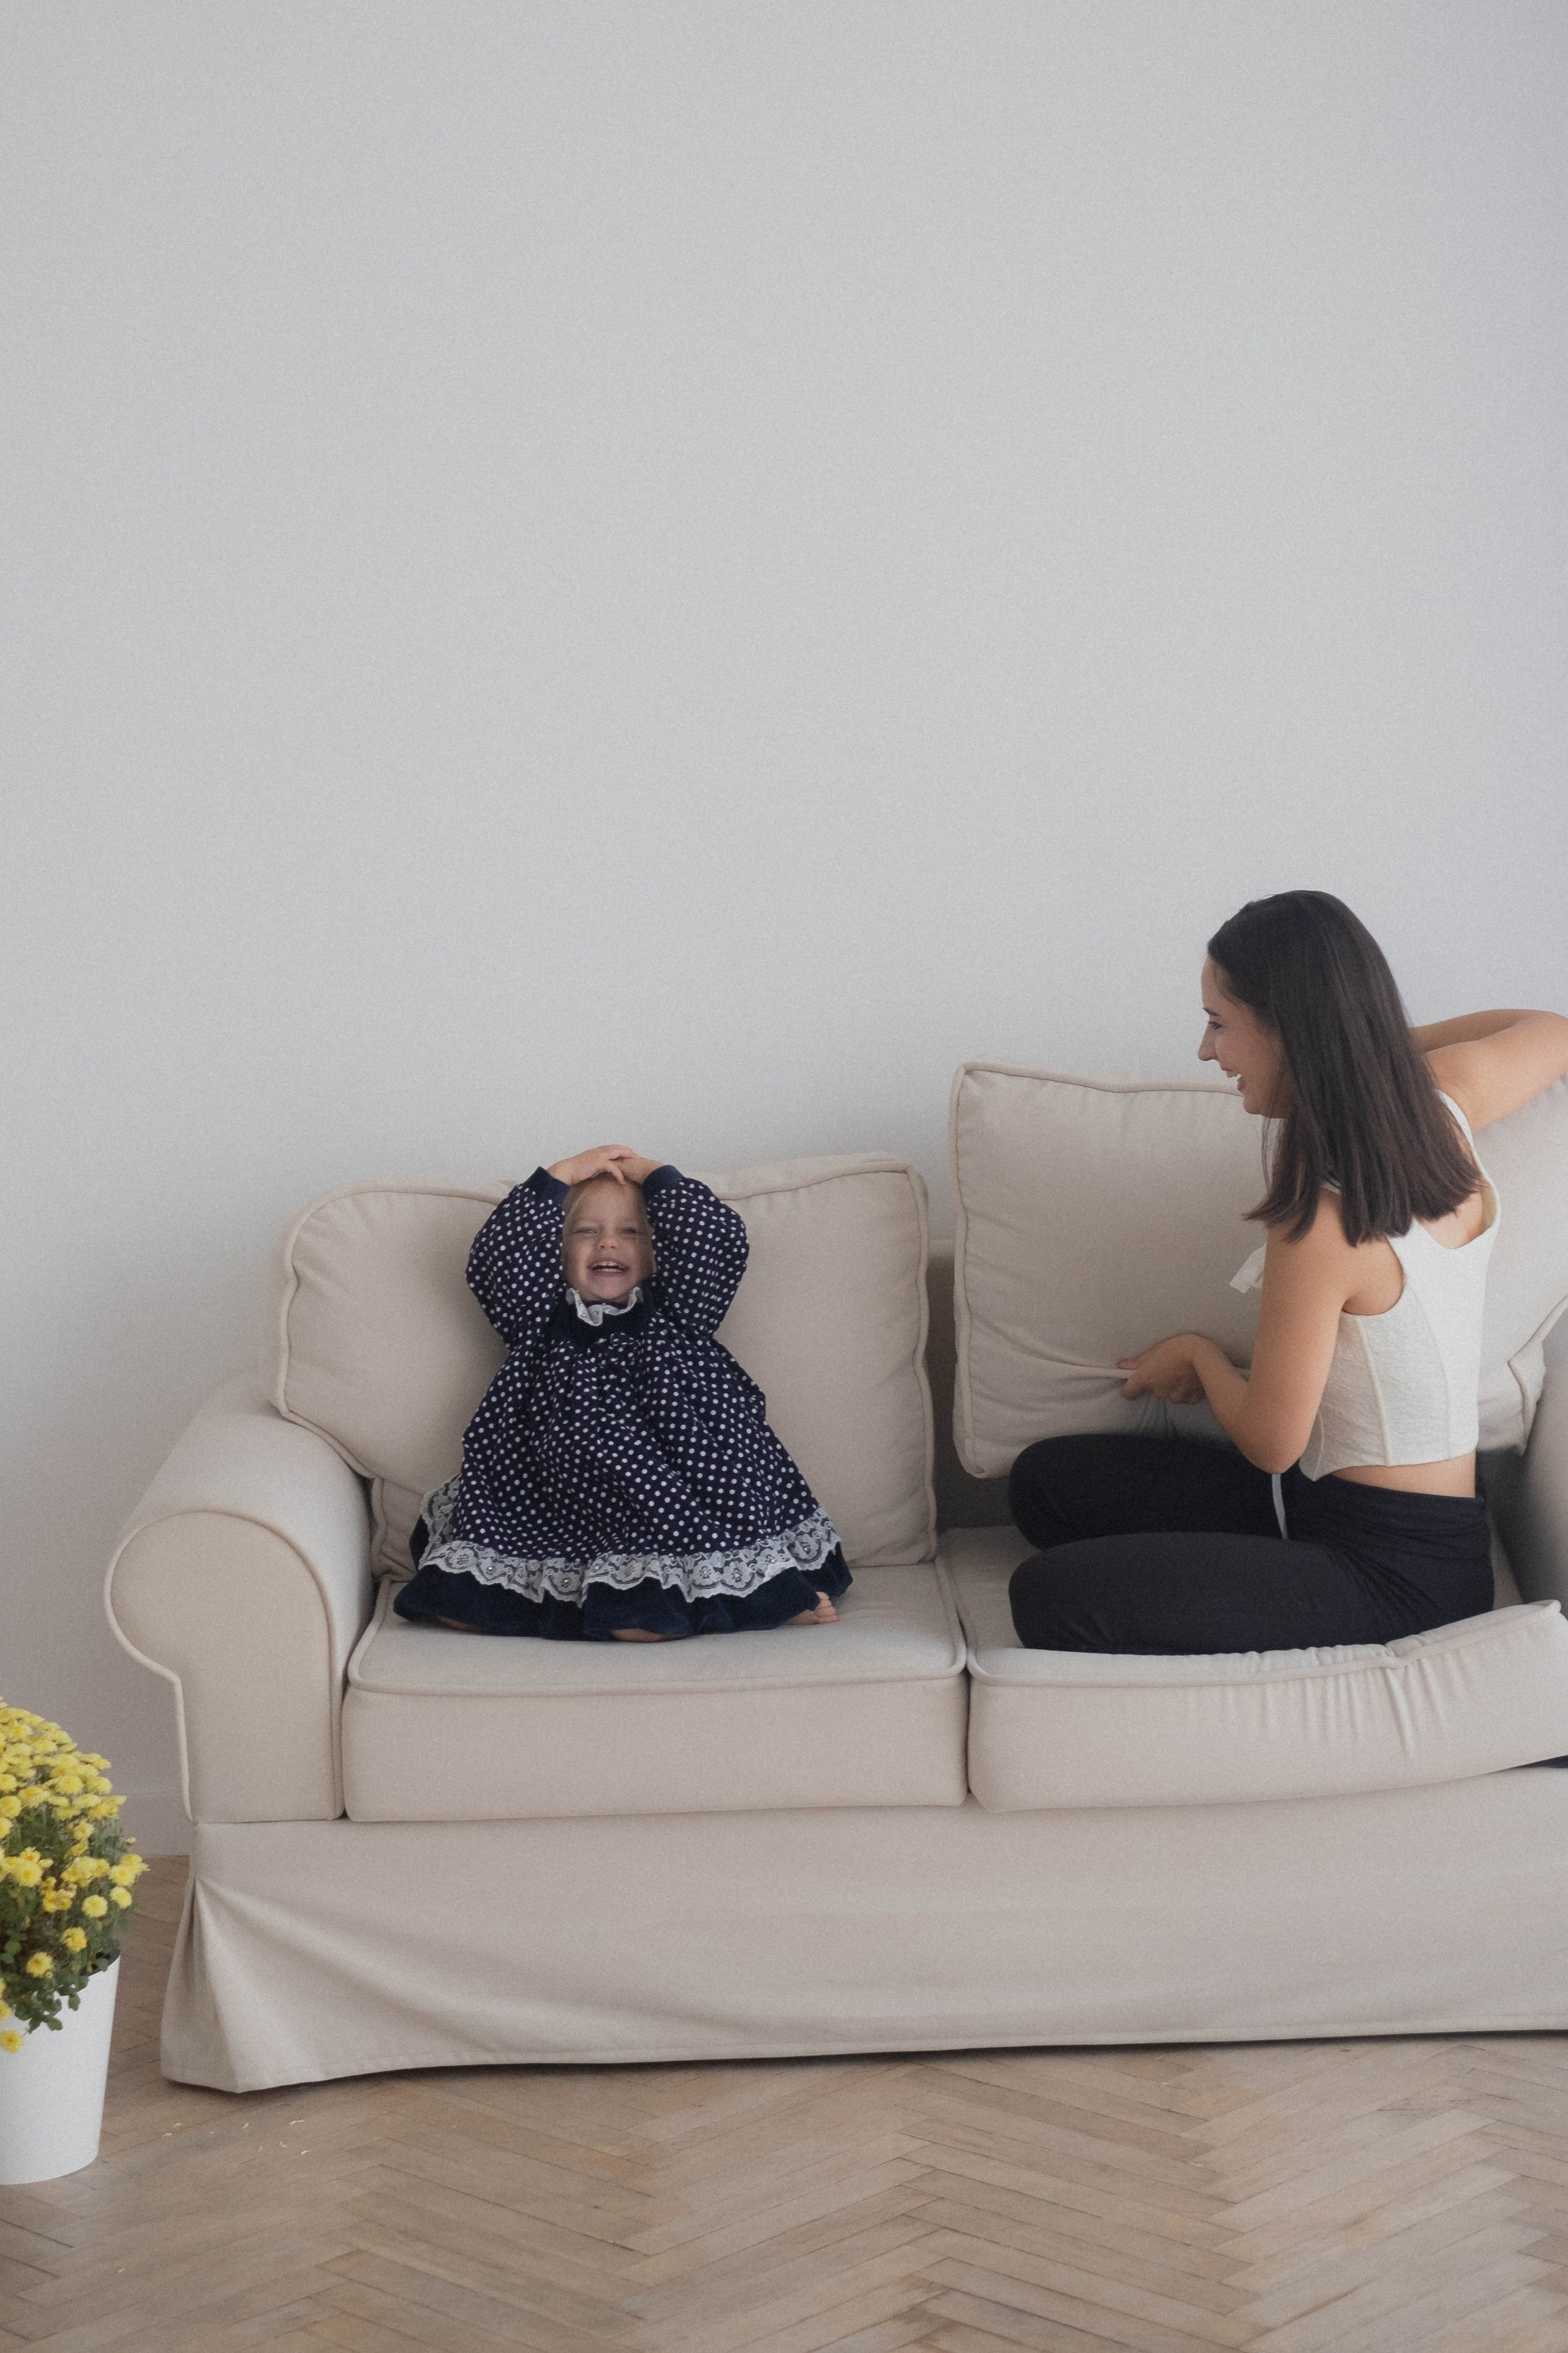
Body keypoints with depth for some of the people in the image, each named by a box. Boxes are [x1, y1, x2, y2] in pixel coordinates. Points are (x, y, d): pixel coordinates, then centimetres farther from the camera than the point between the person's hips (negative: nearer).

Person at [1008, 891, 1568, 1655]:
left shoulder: (1320, 1219, -25)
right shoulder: (1443, 1099, -3)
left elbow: (1269, 1441, -14)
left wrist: (1197, 1354, 7)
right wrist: (1380, 1039, 24)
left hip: (1395, 1576, -9)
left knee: (1051, 1598, -26)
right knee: (1047, 1479, 13)